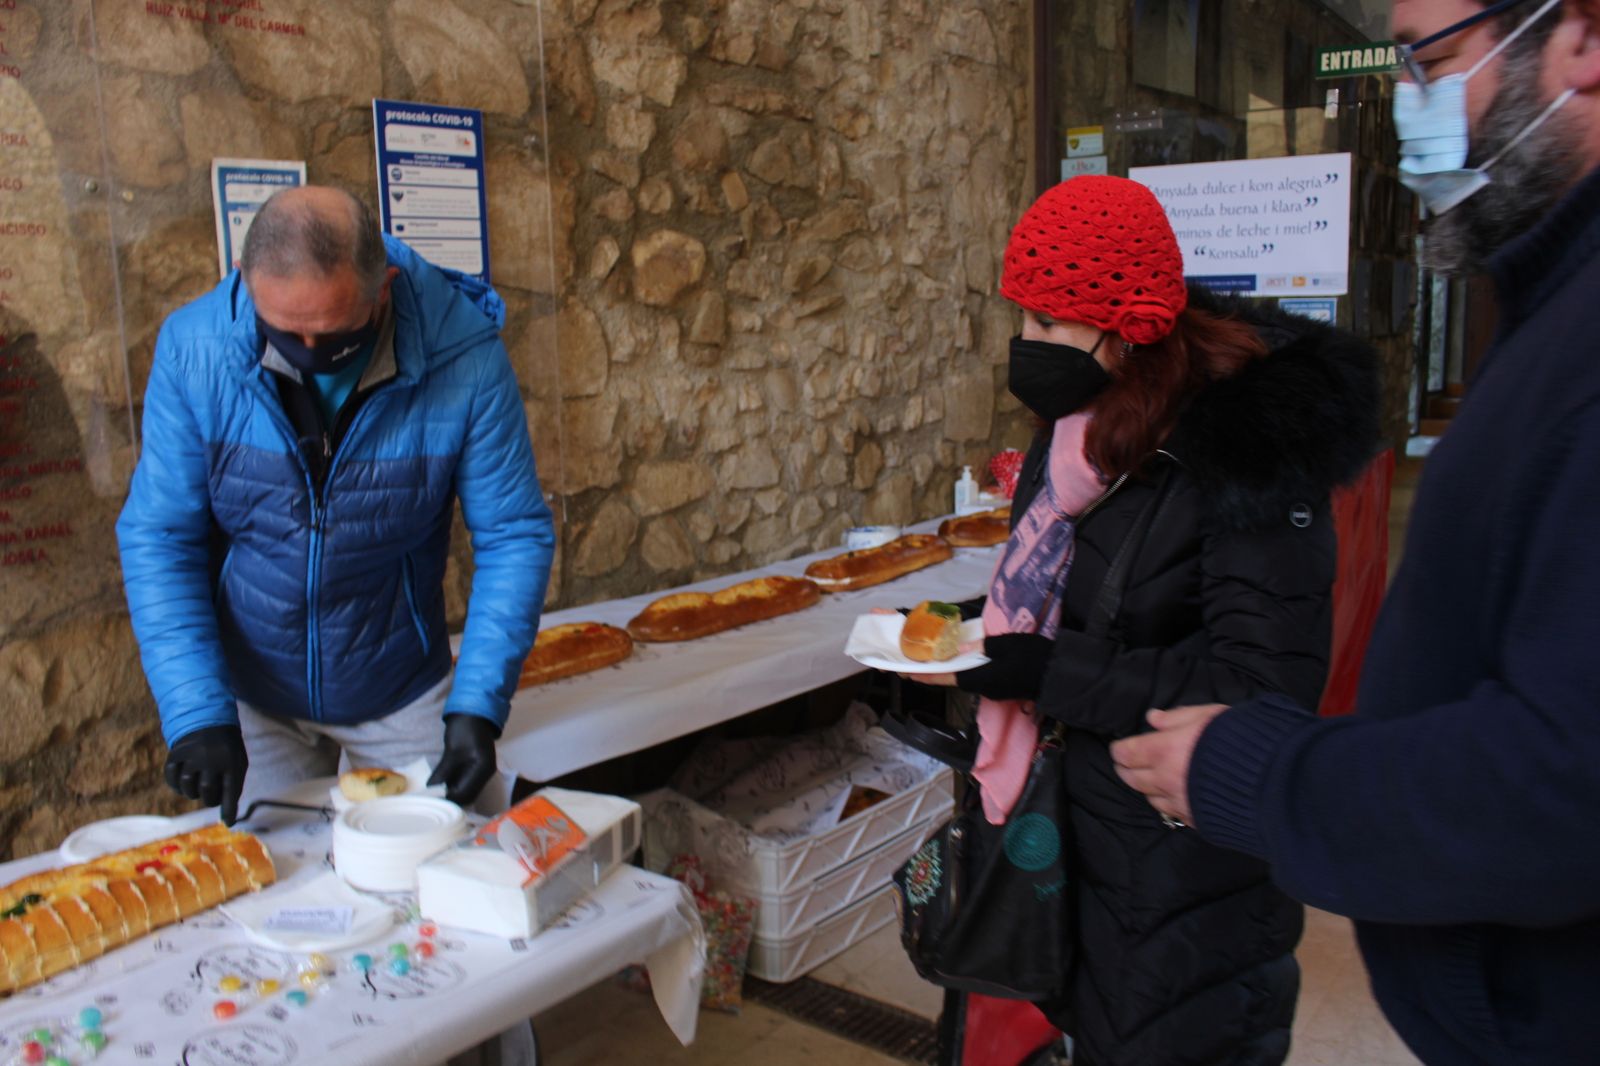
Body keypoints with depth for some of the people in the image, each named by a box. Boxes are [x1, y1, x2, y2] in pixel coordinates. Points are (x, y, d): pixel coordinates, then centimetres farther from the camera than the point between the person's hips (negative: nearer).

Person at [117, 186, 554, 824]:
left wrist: (477, 707, -22)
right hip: (251, 697, 1)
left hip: (404, 698, 0)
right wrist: (197, 712, -19)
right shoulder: (193, 348, -15)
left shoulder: (463, 355, -20)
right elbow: (158, 537, -10)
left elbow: (513, 536, -14)